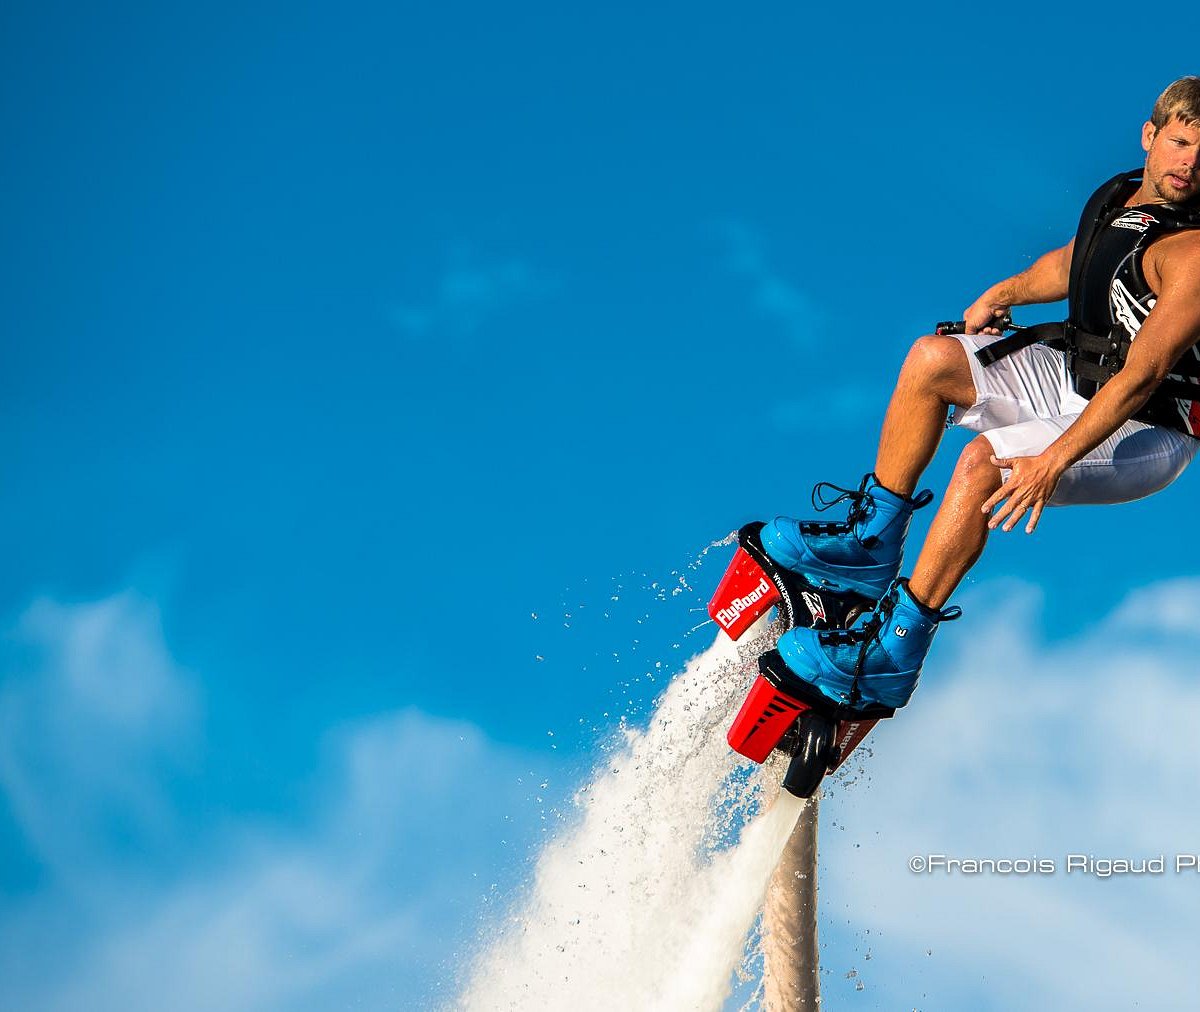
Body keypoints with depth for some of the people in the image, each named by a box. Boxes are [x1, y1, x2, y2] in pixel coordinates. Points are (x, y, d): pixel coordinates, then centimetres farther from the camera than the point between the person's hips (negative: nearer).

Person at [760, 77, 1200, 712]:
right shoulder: (1121, 195, 2)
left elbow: (1143, 375, -31)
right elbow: (1071, 264, 23)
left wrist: (1053, 459, -37)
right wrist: (1006, 292, 5)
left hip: (1146, 430, -9)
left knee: (985, 462, -31)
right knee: (932, 357, -5)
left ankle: (891, 656, -27)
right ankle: (871, 541, 3)